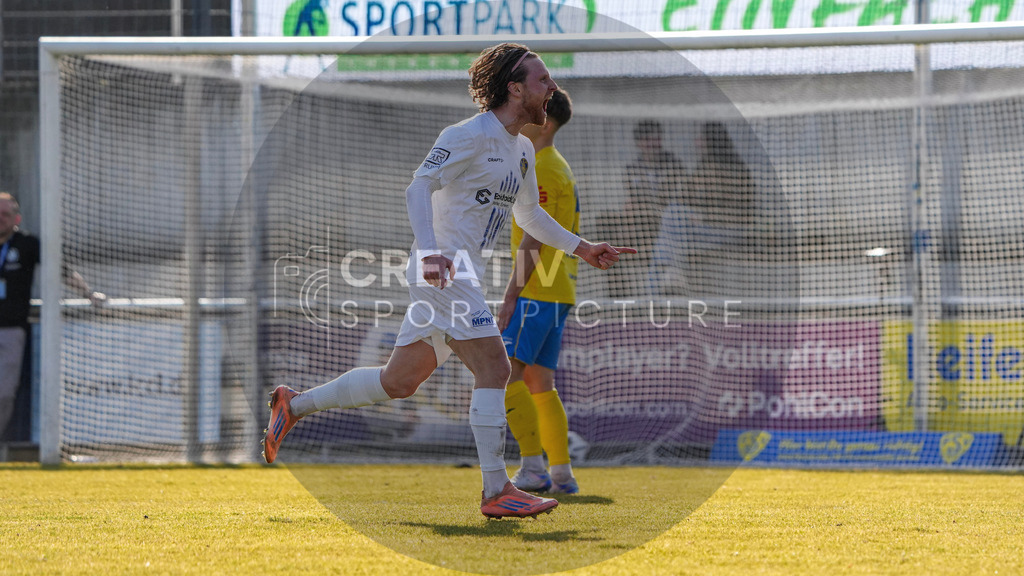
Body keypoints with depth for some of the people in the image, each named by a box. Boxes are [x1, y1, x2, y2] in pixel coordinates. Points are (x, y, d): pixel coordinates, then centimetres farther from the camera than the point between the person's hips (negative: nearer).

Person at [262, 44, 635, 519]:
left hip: (464, 277, 10)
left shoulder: (522, 150, 17)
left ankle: (293, 405, 25)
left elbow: (530, 215, 33)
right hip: (442, 271, -10)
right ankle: (496, 492, -15)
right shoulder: (470, 136, -12)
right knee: (493, 369, -16)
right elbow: (419, 186, -22)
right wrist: (430, 250, -36)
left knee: (399, 381, 13)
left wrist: (580, 248, 27)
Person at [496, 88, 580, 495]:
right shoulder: (558, 168, 20)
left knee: (506, 373, -13)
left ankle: (533, 467, -19)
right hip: (556, 292, 10)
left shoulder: (543, 171, -12)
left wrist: (510, 296, -18)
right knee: (538, 382, 10)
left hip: (537, 291, -10)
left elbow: (533, 240, -18)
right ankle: (562, 473, 8)